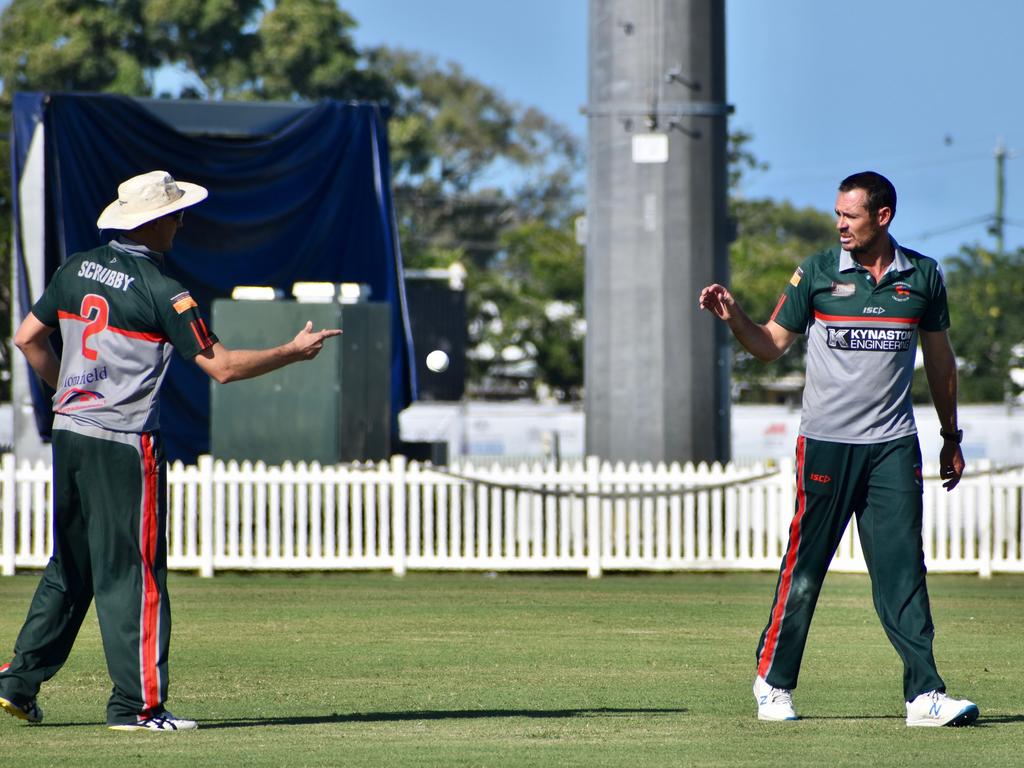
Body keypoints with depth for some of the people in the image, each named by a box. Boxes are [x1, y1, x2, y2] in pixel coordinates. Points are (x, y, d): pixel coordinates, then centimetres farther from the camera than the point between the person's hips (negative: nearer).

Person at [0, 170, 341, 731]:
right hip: (125, 443, -7)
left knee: (68, 567, 17)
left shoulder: (78, 269, 7)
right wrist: (294, 352, -4)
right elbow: (221, 365, -15)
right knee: (132, 573, -3)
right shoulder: (161, 293, -13)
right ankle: (136, 704, -3)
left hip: (69, 432, 7)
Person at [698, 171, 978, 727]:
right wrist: (734, 317, -13)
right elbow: (770, 344, 6)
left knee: (903, 570, -4)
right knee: (804, 568, 0)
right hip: (826, 442, -1)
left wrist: (951, 439, 20)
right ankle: (773, 682, 12)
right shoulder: (817, 273, 1)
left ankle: (924, 694, -8)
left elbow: (939, 359, 17)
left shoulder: (923, 277, 7)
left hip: (893, 446, 1)